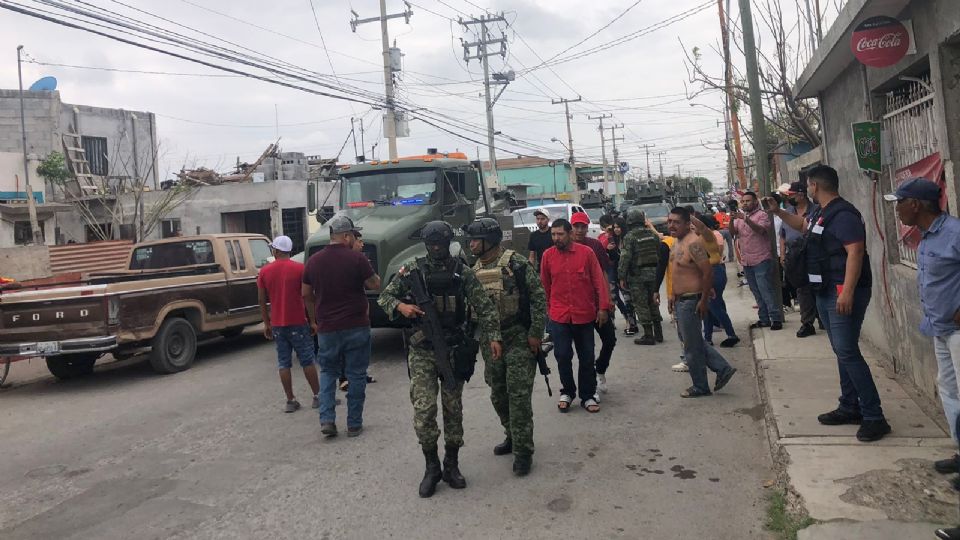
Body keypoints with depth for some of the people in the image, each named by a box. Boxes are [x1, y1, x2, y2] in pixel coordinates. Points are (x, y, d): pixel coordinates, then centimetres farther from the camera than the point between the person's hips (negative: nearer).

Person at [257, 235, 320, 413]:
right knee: (307, 361, 5)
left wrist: (267, 324, 13)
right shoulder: (300, 268, -6)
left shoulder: (264, 272, 2)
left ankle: (290, 401, 8)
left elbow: (262, 301, 5)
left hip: (277, 324, 2)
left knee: (284, 363, 7)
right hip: (298, 323, -2)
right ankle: (317, 397, 10)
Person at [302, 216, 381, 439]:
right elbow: (375, 285, -5)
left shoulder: (314, 261, 3)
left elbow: (306, 294, 9)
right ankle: (354, 424, 12)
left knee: (328, 372, 18)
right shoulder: (356, 258, -11)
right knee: (356, 374, 8)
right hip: (356, 327, -3)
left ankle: (327, 420, 5)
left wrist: (314, 319, 20)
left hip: (326, 328, 3)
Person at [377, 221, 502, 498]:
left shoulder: (463, 272, 0)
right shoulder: (411, 270, 1)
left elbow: (484, 305, -4)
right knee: (424, 408, -7)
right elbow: (384, 297, 7)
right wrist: (400, 306, -14)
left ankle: (451, 465, 24)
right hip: (422, 351, -1)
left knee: (453, 408, 9)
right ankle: (431, 467, 11)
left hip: (454, 349, 1)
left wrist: (493, 336, -14)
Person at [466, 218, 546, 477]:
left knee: (519, 394, -6)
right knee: (498, 394, 13)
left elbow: (539, 298, -10)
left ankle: (523, 450, 2)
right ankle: (512, 437, 31)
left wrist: (535, 333, -13)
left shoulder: (517, 263, -10)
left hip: (519, 339, -6)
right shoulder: (475, 271, 9)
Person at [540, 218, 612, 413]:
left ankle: (588, 396, 22)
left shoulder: (586, 252, -5)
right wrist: (548, 308, 12)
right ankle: (567, 392, 23)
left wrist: (603, 307, -6)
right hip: (559, 316, 1)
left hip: (585, 314, 0)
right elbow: (545, 285, 8)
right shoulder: (548, 255, -2)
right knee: (562, 356, 3)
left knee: (587, 357, 8)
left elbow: (599, 281, -3)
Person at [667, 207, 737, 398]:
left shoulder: (693, 243, -20)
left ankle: (700, 387, 16)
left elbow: (708, 272, -23)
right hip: (681, 300, 10)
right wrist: (673, 294, 17)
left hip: (691, 301, -10)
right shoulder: (677, 242, 11)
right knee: (694, 342, 18)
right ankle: (723, 369, 26)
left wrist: (704, 300, -21)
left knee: (692, 346, 2)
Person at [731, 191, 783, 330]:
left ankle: (776, 318, -5)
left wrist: (746, 218, -31)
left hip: (761, 260, -6)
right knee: (756, 292, 10)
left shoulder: (762, 215, -5)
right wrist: (731, 221, -19)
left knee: (766, 290, -10)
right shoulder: (739, 217, 13)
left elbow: (760, 230, -22)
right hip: (746, 261, 6)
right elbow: (732, 233, 0)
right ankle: (764, 319, 16)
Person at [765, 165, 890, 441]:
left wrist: (847, 292, -30)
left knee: (847, 352, -13)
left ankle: (874, 417, -8)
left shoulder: (843, 214, -17)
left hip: (843, 293, -10)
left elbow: (855, 252, -25)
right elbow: (803, 224, 36)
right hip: (826, 292, 10)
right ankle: (849, 408, 22)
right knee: (842, 351, 14)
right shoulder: (820, 212, 13)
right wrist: (777, 211, 29)